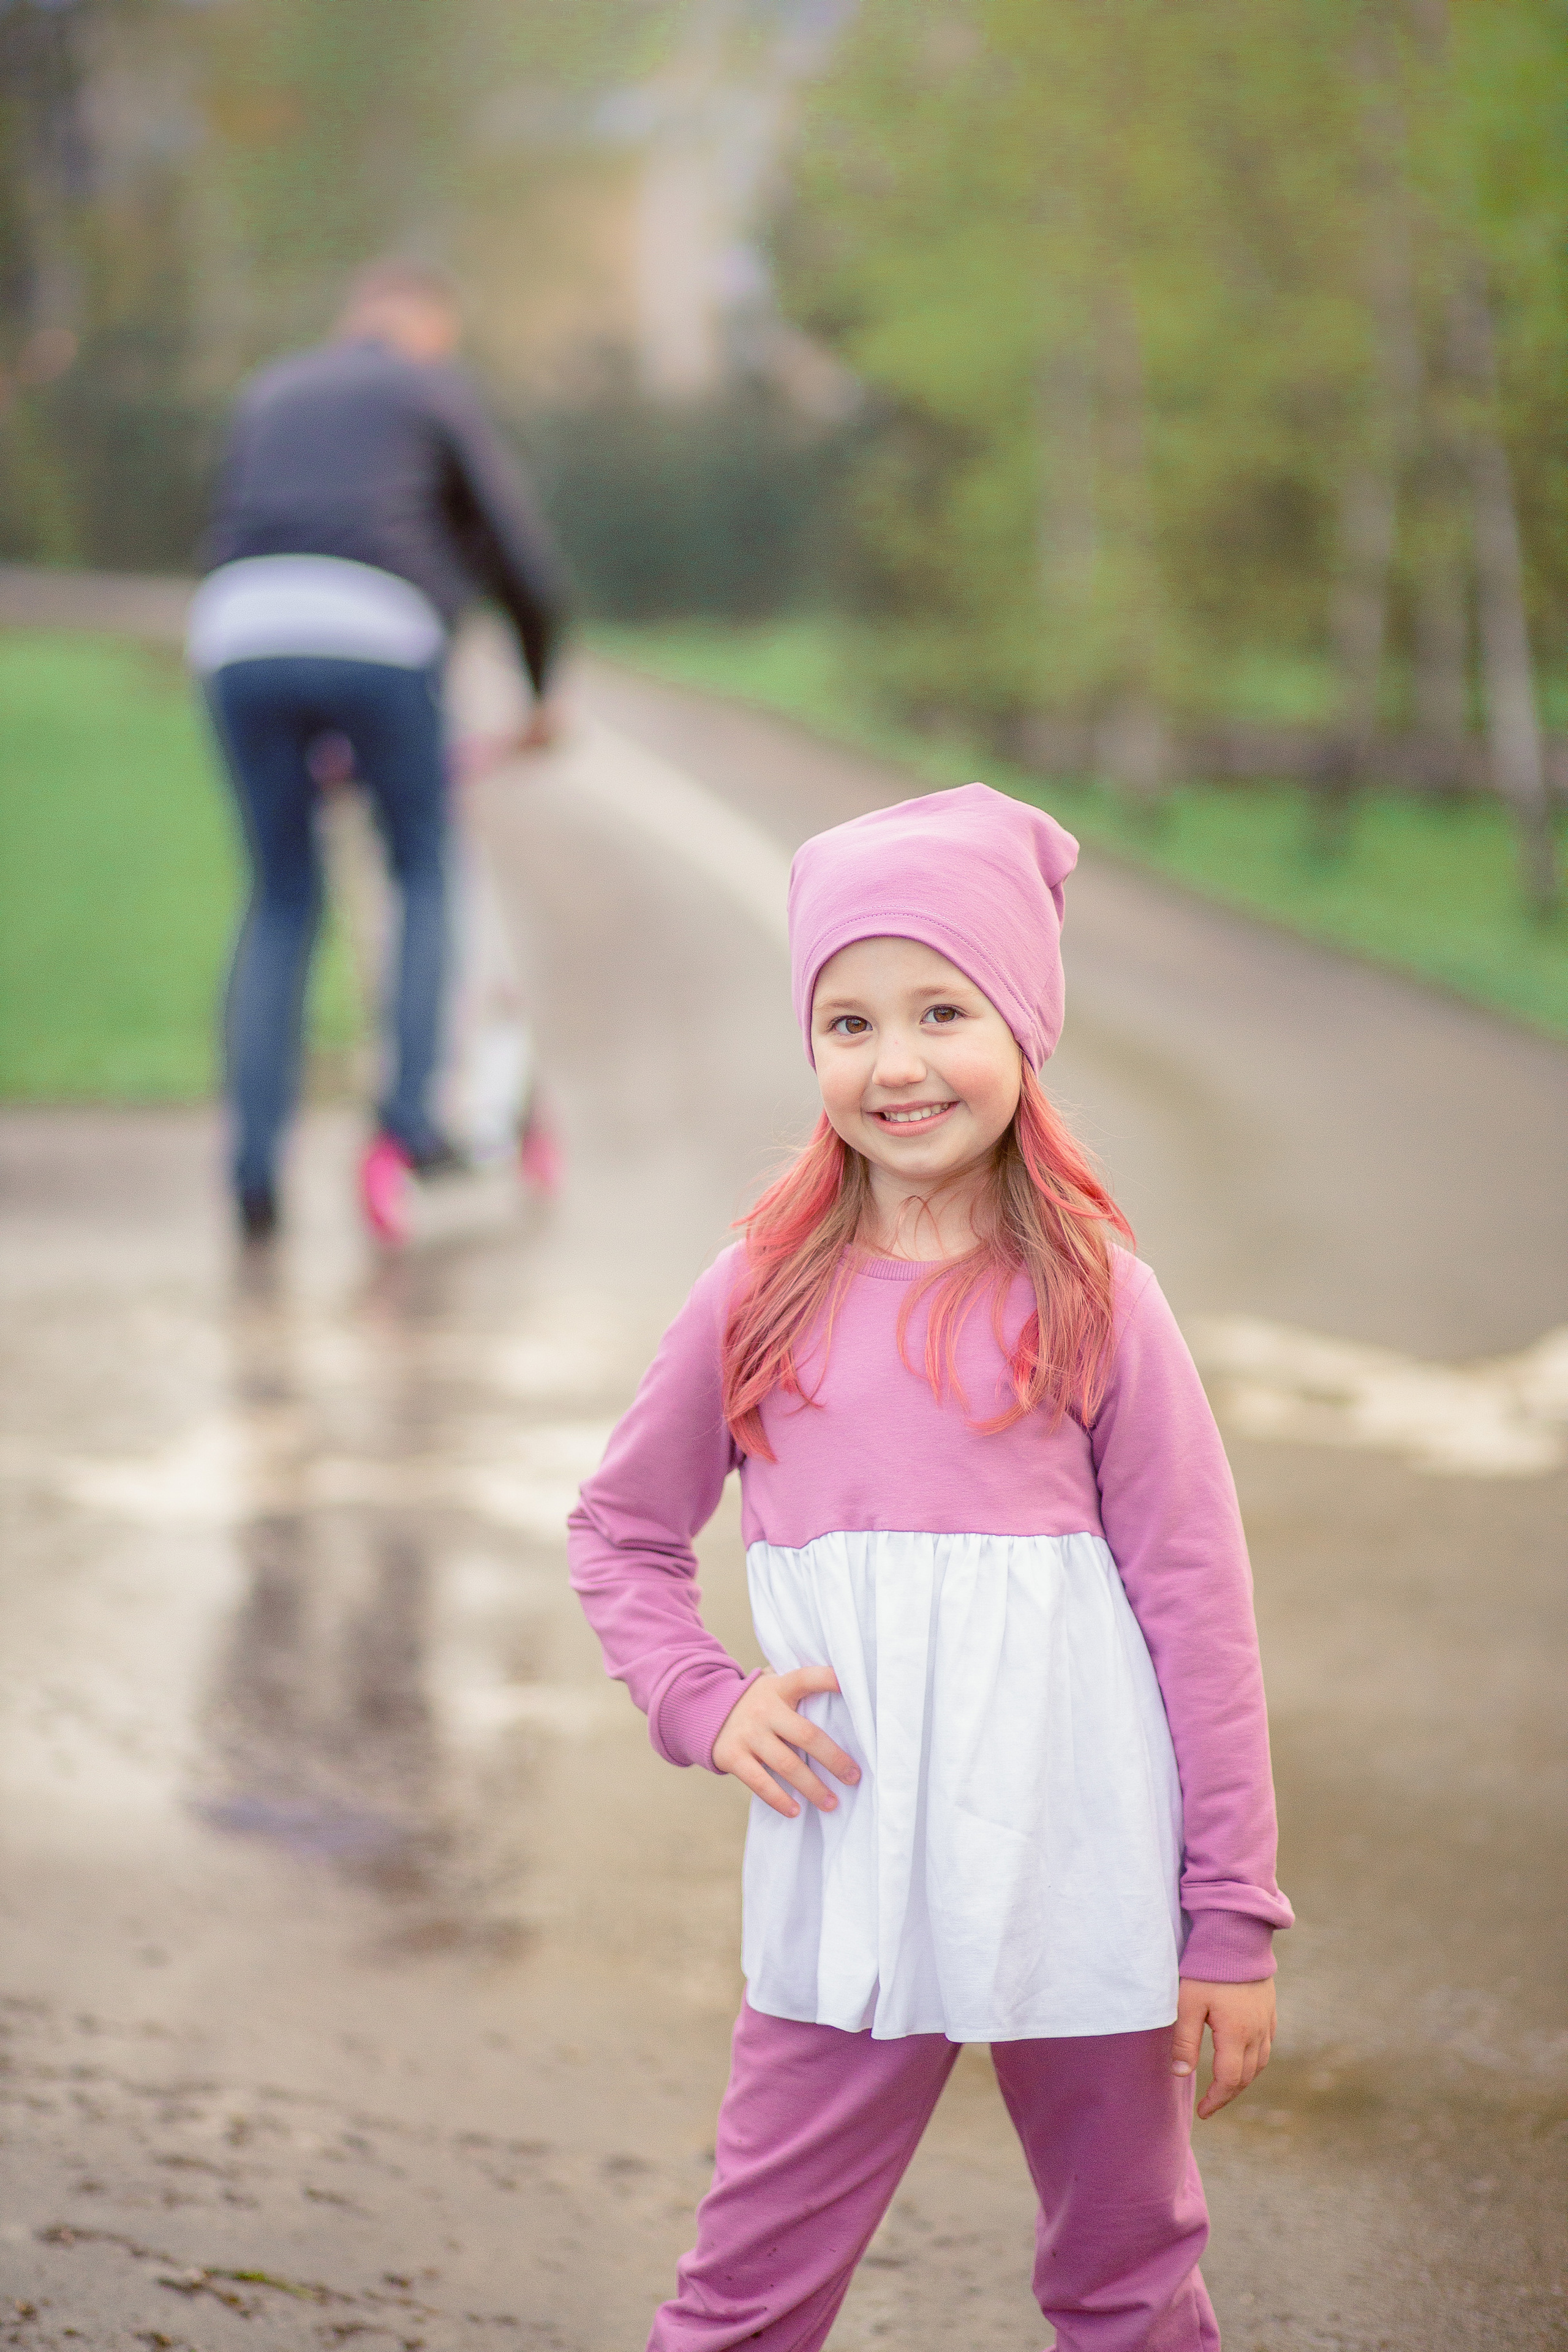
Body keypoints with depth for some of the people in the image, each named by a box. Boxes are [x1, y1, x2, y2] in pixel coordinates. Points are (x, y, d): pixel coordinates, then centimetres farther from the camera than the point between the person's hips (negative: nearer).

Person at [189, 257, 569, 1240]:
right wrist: (545, 690, 31)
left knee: (282, 902, 15)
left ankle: (255, 1168, 8)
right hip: (379, 643, -3)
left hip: (242, 643, 3)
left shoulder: (270, 394, 30)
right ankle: (411, 1114, 6)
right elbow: (522, 558, 16)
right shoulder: (436, 391, 18)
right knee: (425, 875, 18)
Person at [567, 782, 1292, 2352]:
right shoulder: (763, 1298, 2)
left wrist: (1235, 1919, -3)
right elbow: (619, 1530, 14)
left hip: (1082, 1896, -1)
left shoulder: (1093, 1301, -3)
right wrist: (701, 1703, -4)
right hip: (846, 1895, 1)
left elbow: (1196, 1604, -2)